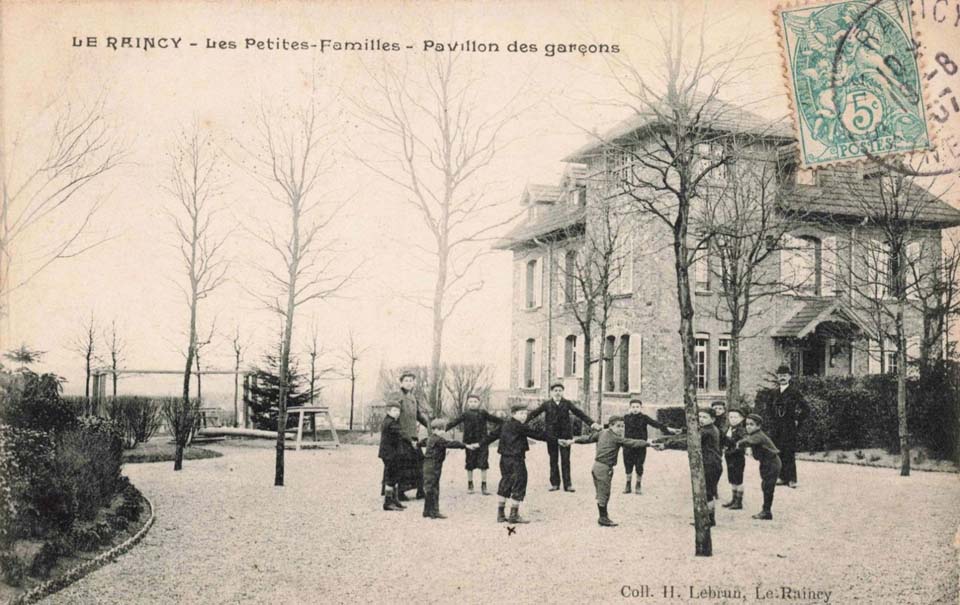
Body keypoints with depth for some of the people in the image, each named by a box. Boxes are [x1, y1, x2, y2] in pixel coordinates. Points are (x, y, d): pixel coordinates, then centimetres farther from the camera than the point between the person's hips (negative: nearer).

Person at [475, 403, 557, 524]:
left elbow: (493, 435, 17)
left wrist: (480, 444, 27)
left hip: (504, 459, 9)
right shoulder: (520, 427, -14)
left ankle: (500, 515, 20)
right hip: (516, 460, -9)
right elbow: (537, 434, -13)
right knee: (519, 485, 1)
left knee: (504, 486, 15)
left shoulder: (505, 425, 10)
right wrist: (555, 440, -8)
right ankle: (514, 515, 5)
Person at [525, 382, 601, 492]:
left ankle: (567, 484, 2)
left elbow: (579, 413, 1)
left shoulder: (567, 403, 4)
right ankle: (554, 483, 15)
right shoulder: (546, 404, 3)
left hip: (565, 434, 0)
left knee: (565, 460, 0)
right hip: (551, 436, 0)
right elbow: (534, 414, 2)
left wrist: (592, 423, -8)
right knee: (553, 460, 6)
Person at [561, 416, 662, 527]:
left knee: (601, 494, 16)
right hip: (604, 468, -9)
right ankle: (603, 519, 8)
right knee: (604, 495, 1)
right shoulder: (616, 438, -12)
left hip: (596, 466, 9)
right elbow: (632, 443, -16)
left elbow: (588, 438, 11)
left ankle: (603, 517, 25)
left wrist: (572, 441, 16)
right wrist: (649, 443, -16)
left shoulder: (602, 433, 9)